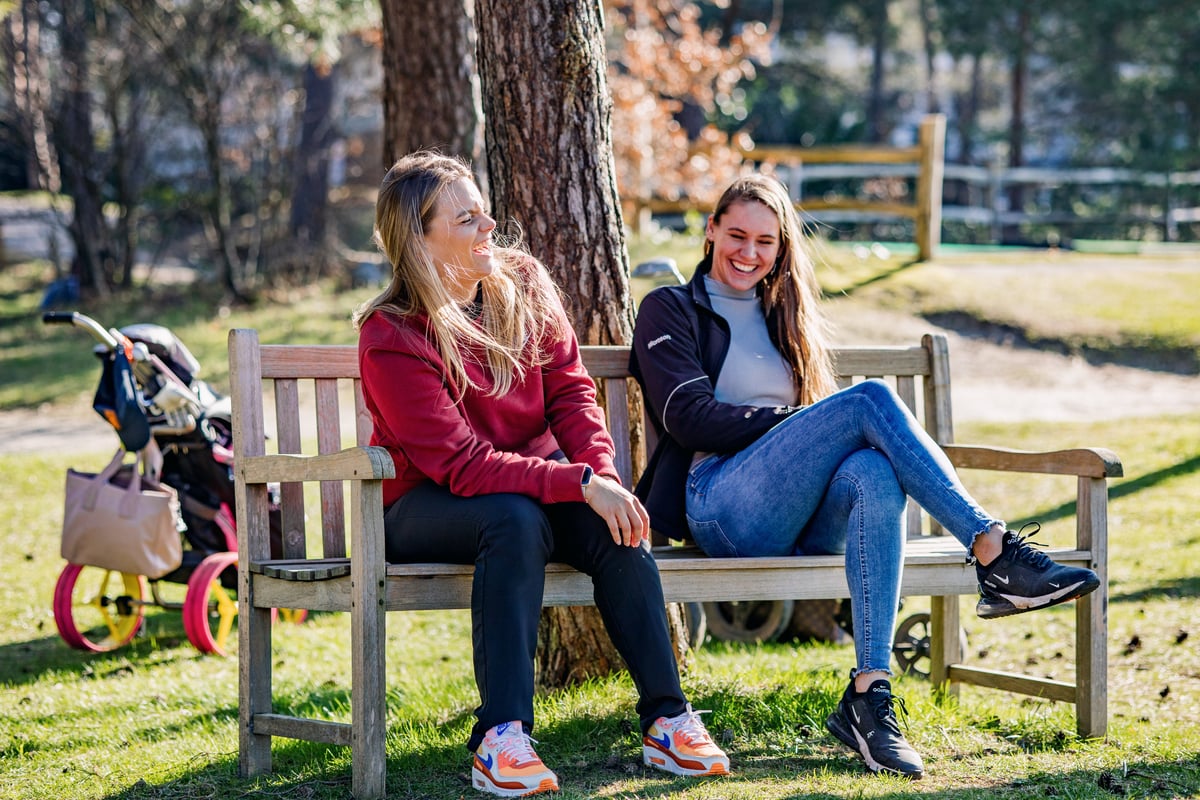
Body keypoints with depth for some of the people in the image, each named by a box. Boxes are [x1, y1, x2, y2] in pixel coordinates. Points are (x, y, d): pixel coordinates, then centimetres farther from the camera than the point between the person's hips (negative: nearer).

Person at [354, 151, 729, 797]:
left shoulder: (523, 284, -1)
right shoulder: (390, 338, -19)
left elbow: (570, 392, -2)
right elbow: (461, 464, -25)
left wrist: (603, 474, -23)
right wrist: (579, 483, -34)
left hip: (537, 472, 5)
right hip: (427, 505, -5)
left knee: (617, 524, -25)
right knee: (515, 517, -37)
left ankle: (666, 721, -23)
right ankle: (500, 739, -40)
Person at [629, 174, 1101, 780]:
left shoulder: (783, 317, 30)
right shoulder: (670, 311, 13)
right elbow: (690, 418, -2)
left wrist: (817, 431, -1)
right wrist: (795, 423, -12)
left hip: (803, 519, 4)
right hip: (723, 509, -4)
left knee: (874, 472, -36)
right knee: (871, 398, -27)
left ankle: (869, 695, -45)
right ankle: (995, 555, -36)